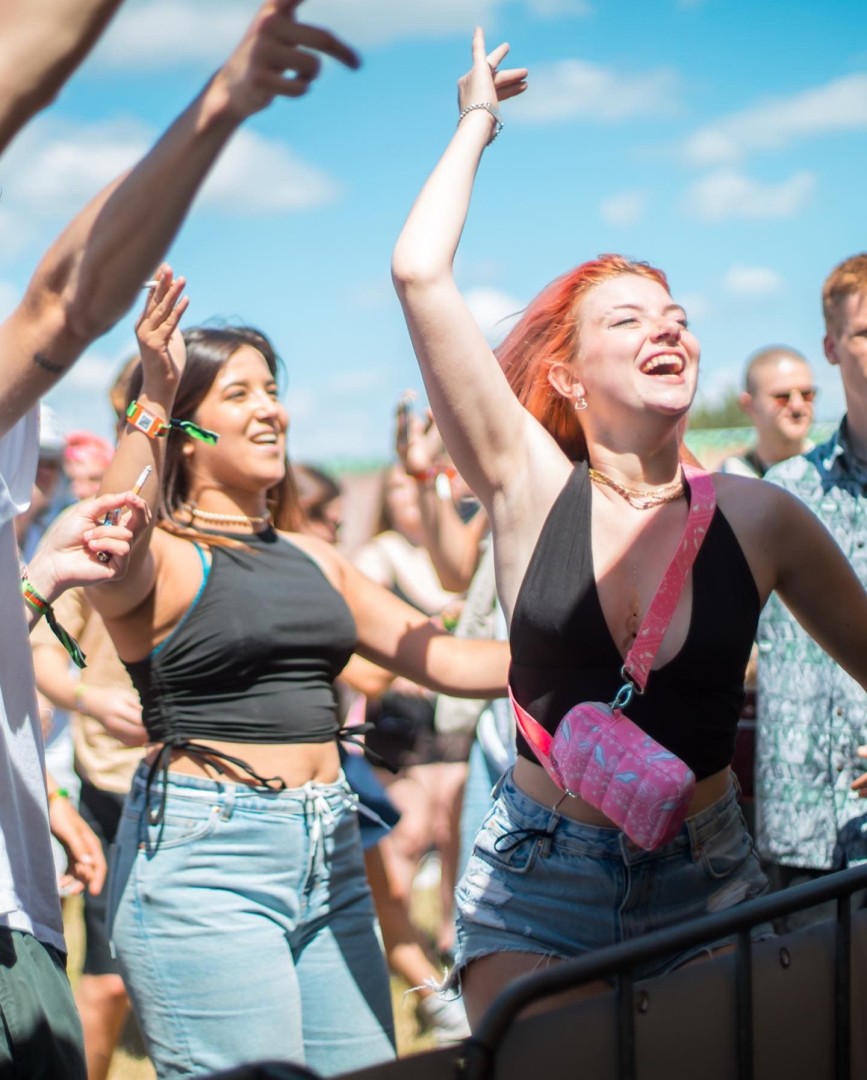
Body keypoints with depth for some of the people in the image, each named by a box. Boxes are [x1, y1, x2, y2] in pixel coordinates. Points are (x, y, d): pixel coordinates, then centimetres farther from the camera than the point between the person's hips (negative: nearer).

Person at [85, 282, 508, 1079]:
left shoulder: (313, 559, 16)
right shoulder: (163, 557, -5)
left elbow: (445, 659, 17)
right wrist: (150, 403, -35)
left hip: (329, 857, 7)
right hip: (203, 861, -7)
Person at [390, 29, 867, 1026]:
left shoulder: (758, 519, -2)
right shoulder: (530, 488, -6)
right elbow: (419, 272, -11)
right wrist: (478, 119, 0)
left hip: (709, 885, 2)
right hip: (540, 880, -1)